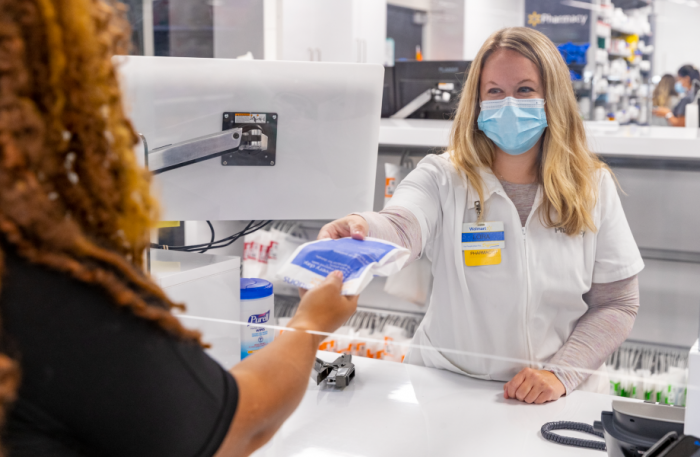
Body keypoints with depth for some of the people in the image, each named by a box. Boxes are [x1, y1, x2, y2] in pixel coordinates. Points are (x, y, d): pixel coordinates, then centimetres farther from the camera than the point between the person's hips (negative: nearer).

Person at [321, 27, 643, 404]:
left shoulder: (593, 187, 2)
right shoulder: (443, 177, -3)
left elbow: (617, 303, 5)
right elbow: (400, 229, -24)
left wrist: (559, 373, -7)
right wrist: (360, 230, -47)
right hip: (446, 386, 0)